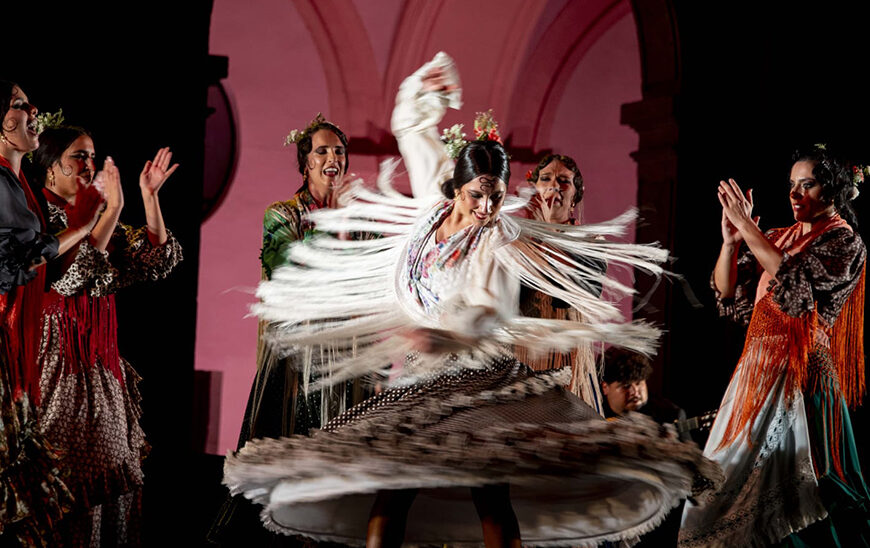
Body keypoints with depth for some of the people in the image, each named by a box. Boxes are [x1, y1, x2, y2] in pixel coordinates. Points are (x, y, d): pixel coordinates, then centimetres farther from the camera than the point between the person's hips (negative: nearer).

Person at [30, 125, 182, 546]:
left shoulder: (97, 218, 14)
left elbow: (158, 261, 7)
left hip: (100, 361, 7)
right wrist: (112, 208, -22)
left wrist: (150, 197, 0)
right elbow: (68, 277, -22)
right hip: (57, 362, -7)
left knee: (110, 471, 9)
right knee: (67, 480, -6)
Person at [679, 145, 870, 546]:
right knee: (730, 477, 7)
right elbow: (727, 292, 10)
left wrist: (747, 226, -19)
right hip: (757, 368, 7)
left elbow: (793, 280, -21)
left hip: (802, 373, -7)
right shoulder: (778, 238, 15)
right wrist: (731, 239, -6)